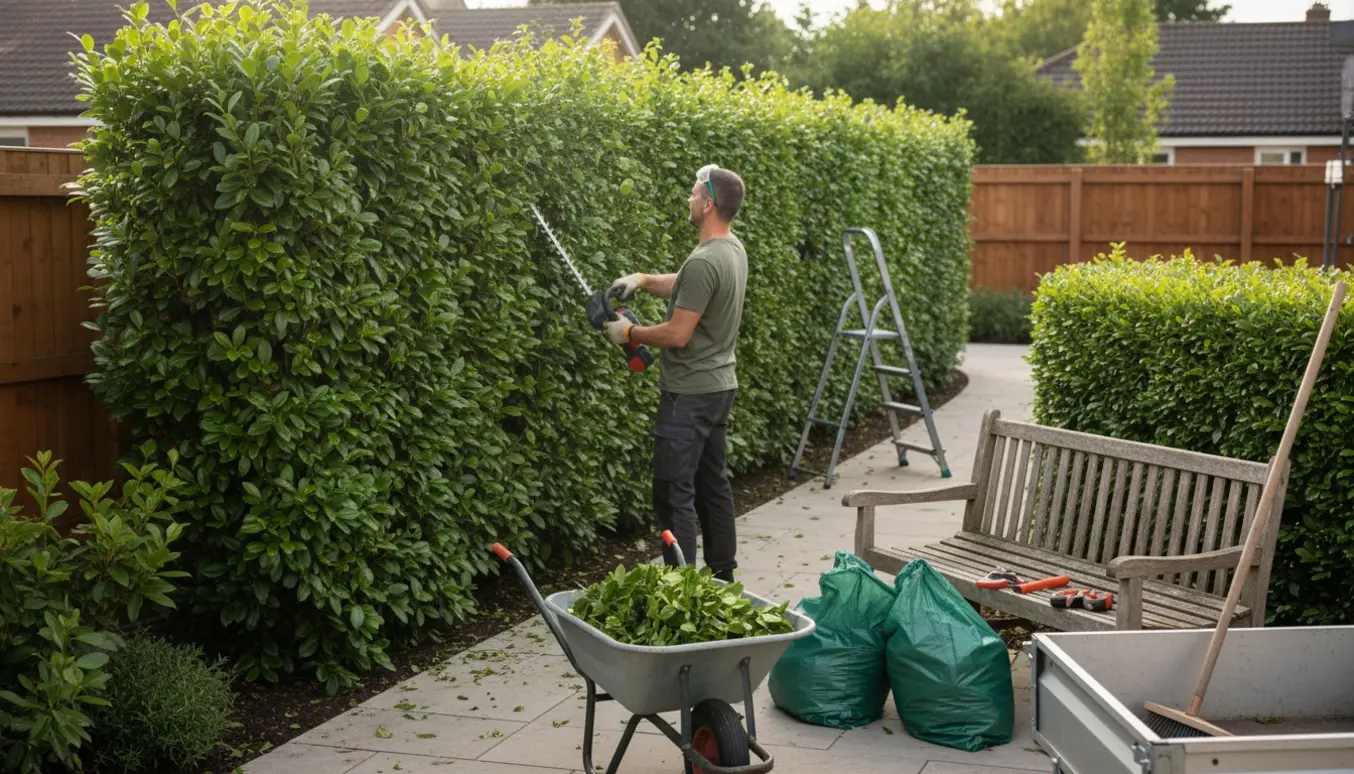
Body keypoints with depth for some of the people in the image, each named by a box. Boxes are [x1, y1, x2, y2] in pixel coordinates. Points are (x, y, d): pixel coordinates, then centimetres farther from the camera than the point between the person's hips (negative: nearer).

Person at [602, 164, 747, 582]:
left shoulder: (704, 261, -23)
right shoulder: (733, 249, 7)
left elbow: (677, 335, -22)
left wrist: (629, 332, -8)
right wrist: (644, 280, 10)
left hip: (690, 394, -10)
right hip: (720, 386, 10)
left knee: (674, 494, -6)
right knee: (713, 483, 16)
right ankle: (722, 575, 24)